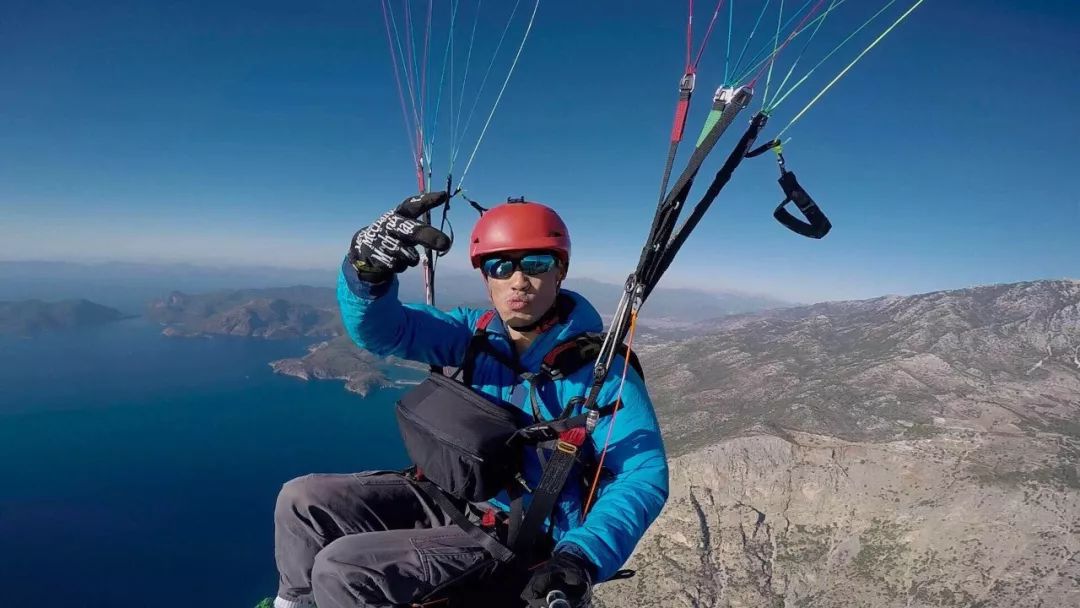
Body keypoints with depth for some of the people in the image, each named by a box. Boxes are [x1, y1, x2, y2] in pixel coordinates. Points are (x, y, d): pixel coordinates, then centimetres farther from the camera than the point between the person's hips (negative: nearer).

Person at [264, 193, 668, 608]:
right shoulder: (479, 333, -4)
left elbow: (644, 476, -24)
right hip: (453, 496, 6)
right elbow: (381, 328, -13)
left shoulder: (598, 371, -20)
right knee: (301, 500, 2)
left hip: (518, 536, -6)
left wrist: (581, 557, -39)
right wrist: (367, 269, -36)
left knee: (342, 568, -20)